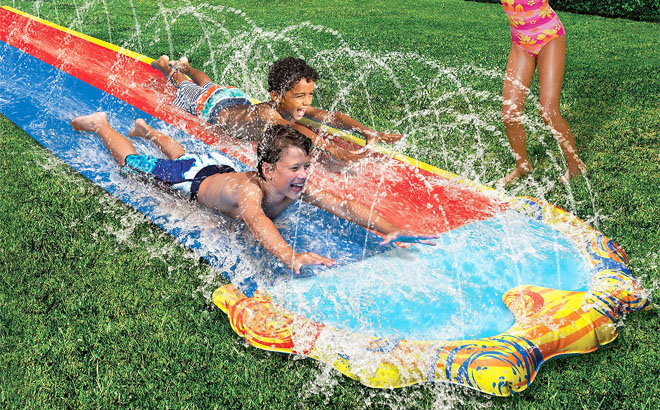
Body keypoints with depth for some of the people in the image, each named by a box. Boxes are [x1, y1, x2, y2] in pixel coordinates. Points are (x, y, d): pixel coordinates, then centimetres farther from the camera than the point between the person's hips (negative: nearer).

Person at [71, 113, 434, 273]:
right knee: (133, 162, 21)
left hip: (223, 167, 5)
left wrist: (389, 229, -56)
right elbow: (255, 221, -72)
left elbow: (343, 206, -42)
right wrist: (290, 256, -90)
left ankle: (148, 129, 63)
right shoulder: (248, 190, -51)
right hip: (193, 180, -5)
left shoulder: (298, 188, -34)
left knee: (181, 156, 37)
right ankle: (100, 124, 45)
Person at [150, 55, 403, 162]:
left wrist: (367, 132, -55)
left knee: (209, 86, 36)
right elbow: (293, 130, -66)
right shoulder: (265, 113, -51)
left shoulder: (296, 107, -34)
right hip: (212, 108, -5)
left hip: (238, 99, 5)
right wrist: (334, 151, -77)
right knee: (186, 88, 27)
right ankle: (165, 65, 53)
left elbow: (332, 116, -40)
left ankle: (184, 65, 62)